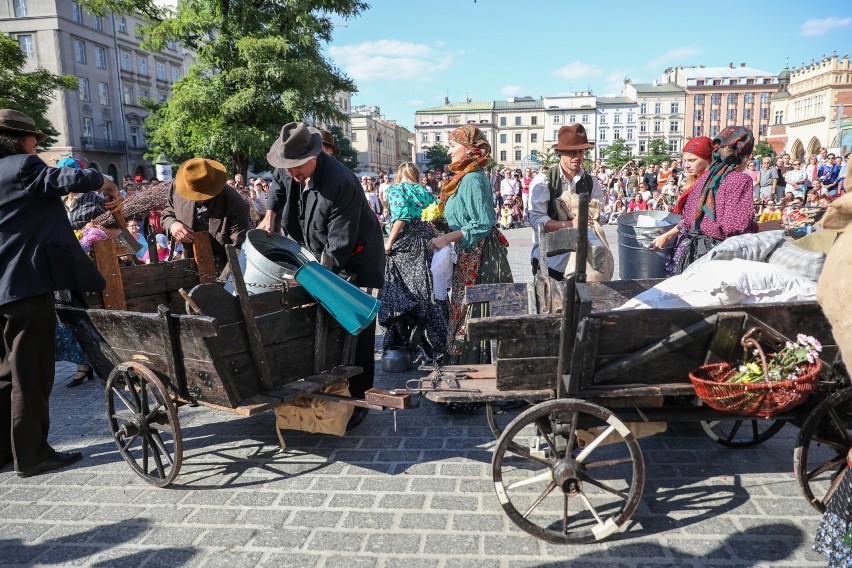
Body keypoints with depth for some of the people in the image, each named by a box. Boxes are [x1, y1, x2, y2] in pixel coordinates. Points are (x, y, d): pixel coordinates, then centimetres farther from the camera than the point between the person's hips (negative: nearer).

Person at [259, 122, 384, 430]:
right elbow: (278, 181, 20)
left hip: (354, 261, -7)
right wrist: (271, 214, 5)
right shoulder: (290, 170, -8)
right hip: (321, 258, 8)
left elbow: (340, 245, -31)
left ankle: (357, 400, 7)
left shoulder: (340, 184, -32)